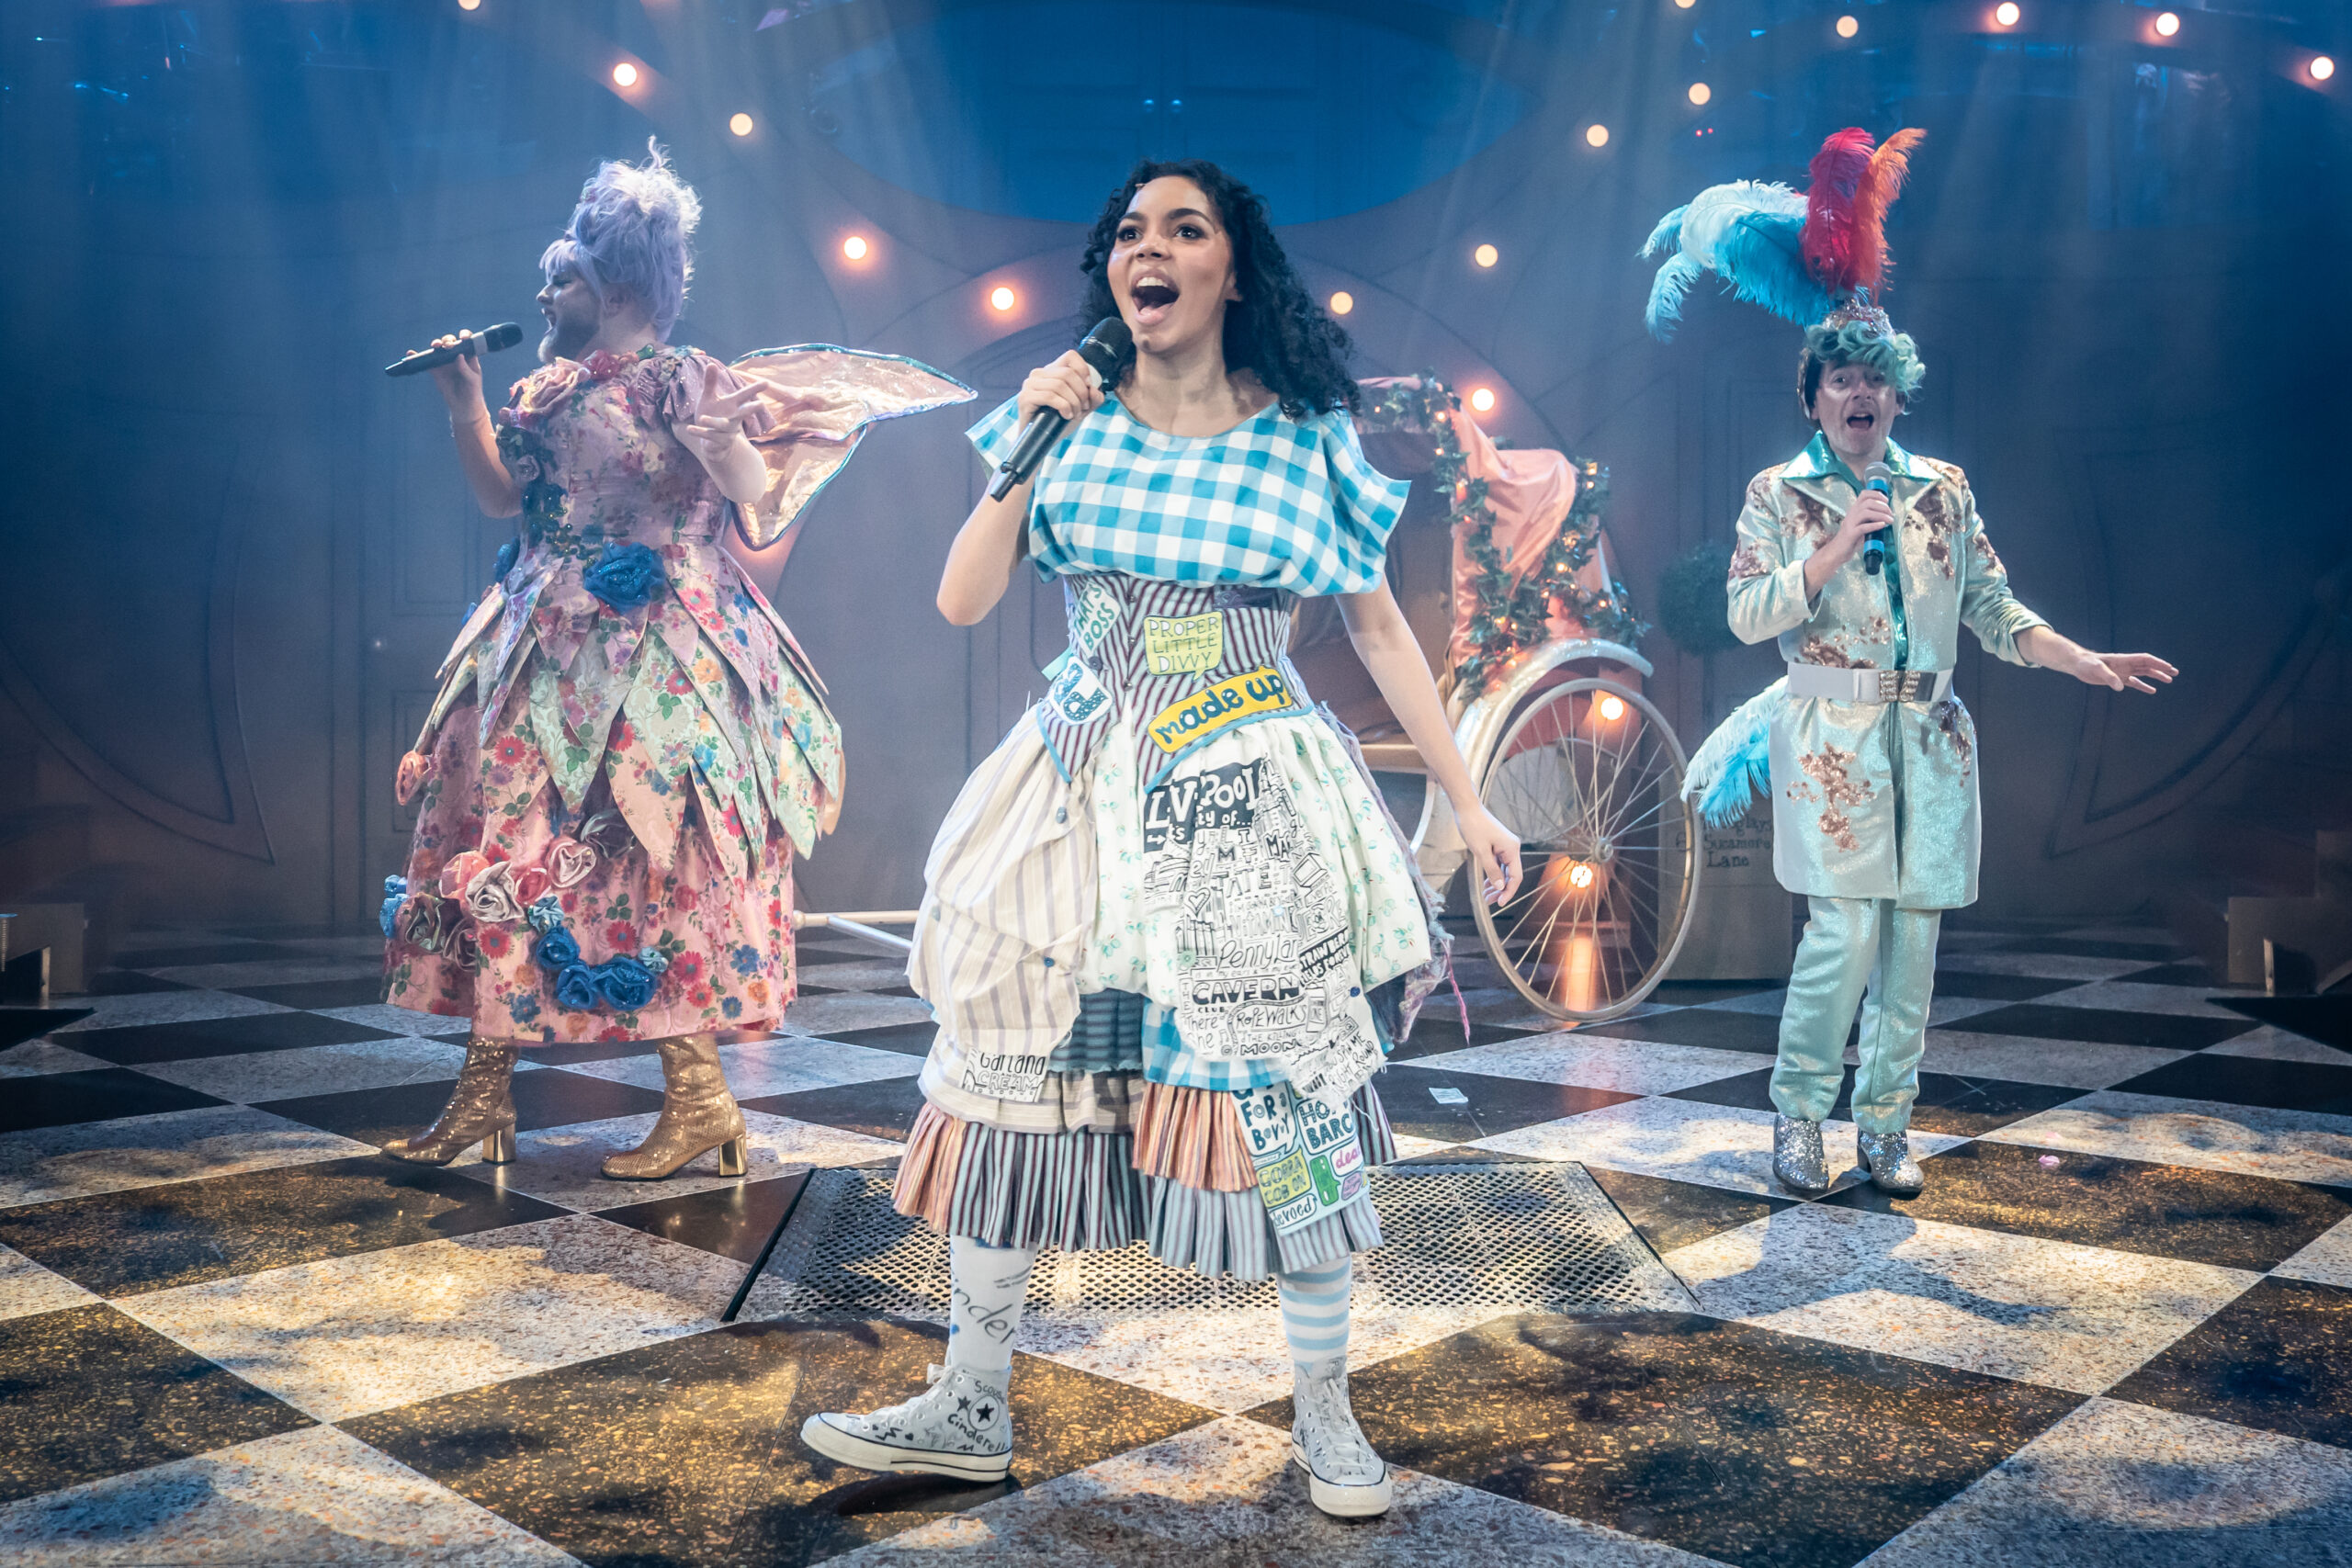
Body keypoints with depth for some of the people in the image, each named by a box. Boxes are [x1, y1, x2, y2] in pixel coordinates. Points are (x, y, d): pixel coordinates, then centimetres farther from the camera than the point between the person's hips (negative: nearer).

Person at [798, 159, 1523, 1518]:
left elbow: (1383, 629, 6)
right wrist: (1033, 441, -8)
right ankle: (971, 1413, 17)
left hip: (1251, 797, -2)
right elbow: (963, 602, 2)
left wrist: (1469, 802, 4)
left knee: (1289, 1101, -3)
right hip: (1083, 789, 3)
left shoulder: (1305, 437, 2)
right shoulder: (1073, 421, 7)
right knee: (1010, 1081, 2)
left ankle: (1328, 1418, 17)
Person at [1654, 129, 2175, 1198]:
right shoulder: (1780, 494, 4)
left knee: (1914, 938, 2)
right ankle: (1799, 1114, 5)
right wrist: (1838, 543, -14)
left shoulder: (1943, 490, 14)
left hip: (1929, 742, 4)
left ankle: (1886, 1126, 12)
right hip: (1833, 739, -4)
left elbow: (1994, 609, 12)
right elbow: (1747, 613, -6)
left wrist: (2090, 664, 1)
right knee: (1846, 934, -12)